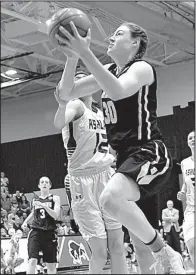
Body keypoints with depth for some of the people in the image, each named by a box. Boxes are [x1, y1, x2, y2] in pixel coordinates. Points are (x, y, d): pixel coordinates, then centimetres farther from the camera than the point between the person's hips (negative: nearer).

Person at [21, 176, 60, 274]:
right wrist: (25, 222, 14)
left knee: (51, 264, 7)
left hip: (49, 233, -1)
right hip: (36, 232, 1)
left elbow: (56, 215, -11)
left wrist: (43, 205, -20)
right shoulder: (35, 200, 12)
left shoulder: (55, 198, 3)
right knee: (32, 260, -16)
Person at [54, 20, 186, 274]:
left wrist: (85, 53, -33)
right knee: (142, 238, 12)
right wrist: (72, 56, -7)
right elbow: (67, 93, 9)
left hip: (149, 153, -9)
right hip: (127, 156, 9)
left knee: (110, 198, -34)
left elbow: (118, 91, -30)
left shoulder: (142, 68, -7)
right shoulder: (109, 71, 15)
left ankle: (166, 254, -18)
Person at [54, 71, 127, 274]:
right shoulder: (76, 105, -7)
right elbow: (59, 124, -32)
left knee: (117, 246, 6)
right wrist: (62, 105, -51)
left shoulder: (101, 112, 15)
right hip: (83, 180, -7)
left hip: (107, 176, 7)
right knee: (99, 252, -8)